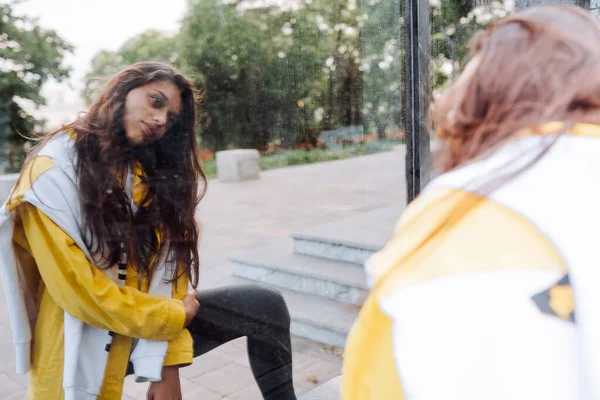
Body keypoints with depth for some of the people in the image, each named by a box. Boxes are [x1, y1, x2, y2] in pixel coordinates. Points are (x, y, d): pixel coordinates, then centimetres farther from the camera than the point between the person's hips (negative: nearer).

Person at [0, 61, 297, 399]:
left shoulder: (156, 173, 1)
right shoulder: (54, 169, -15)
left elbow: (170, 262, -2)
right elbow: (77, 288, -19)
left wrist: (170, 363, -8)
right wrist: (175, 316, -11)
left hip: (154, 322, 5)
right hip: (85, 344, -5)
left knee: (267, 306, -2)